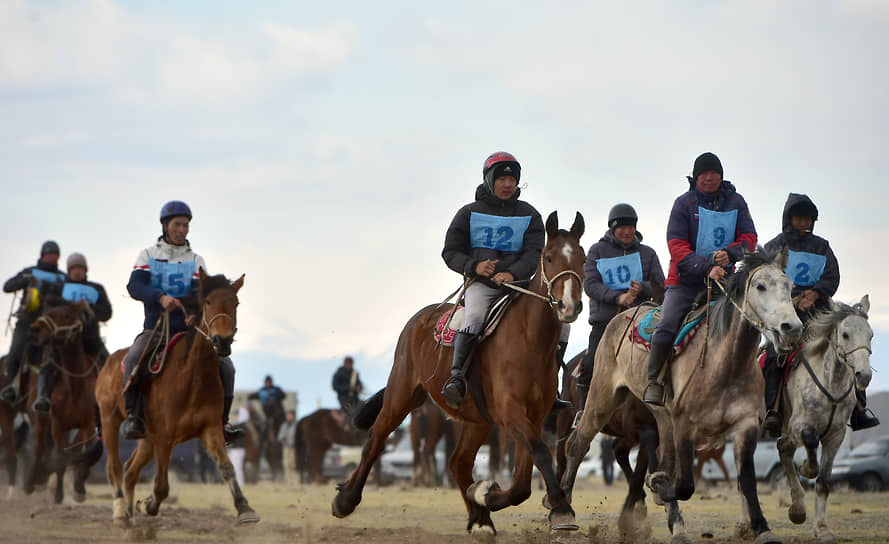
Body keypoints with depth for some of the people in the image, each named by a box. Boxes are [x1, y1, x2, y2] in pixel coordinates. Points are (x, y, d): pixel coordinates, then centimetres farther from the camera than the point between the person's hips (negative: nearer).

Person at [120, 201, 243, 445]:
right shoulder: (148, 255, 8)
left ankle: (221, 422, -7)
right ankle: (132, 416, -26)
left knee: (225, 366, -16)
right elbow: (135, 285, -10)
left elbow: (199, 293, -5)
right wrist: (161, 297, -29)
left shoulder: (196, 261, 11)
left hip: (187, 330, 2)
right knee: (132, 361, -33)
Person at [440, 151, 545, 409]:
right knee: (474, 317, -34)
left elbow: (534, 253, -1)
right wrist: (474, 266, -13)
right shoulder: (469, 213, 9)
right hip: (480, 284, -2)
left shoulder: (529, 215, 11)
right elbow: (451, 252, 8)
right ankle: (456, 376, -34)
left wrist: (513, 273, -22)